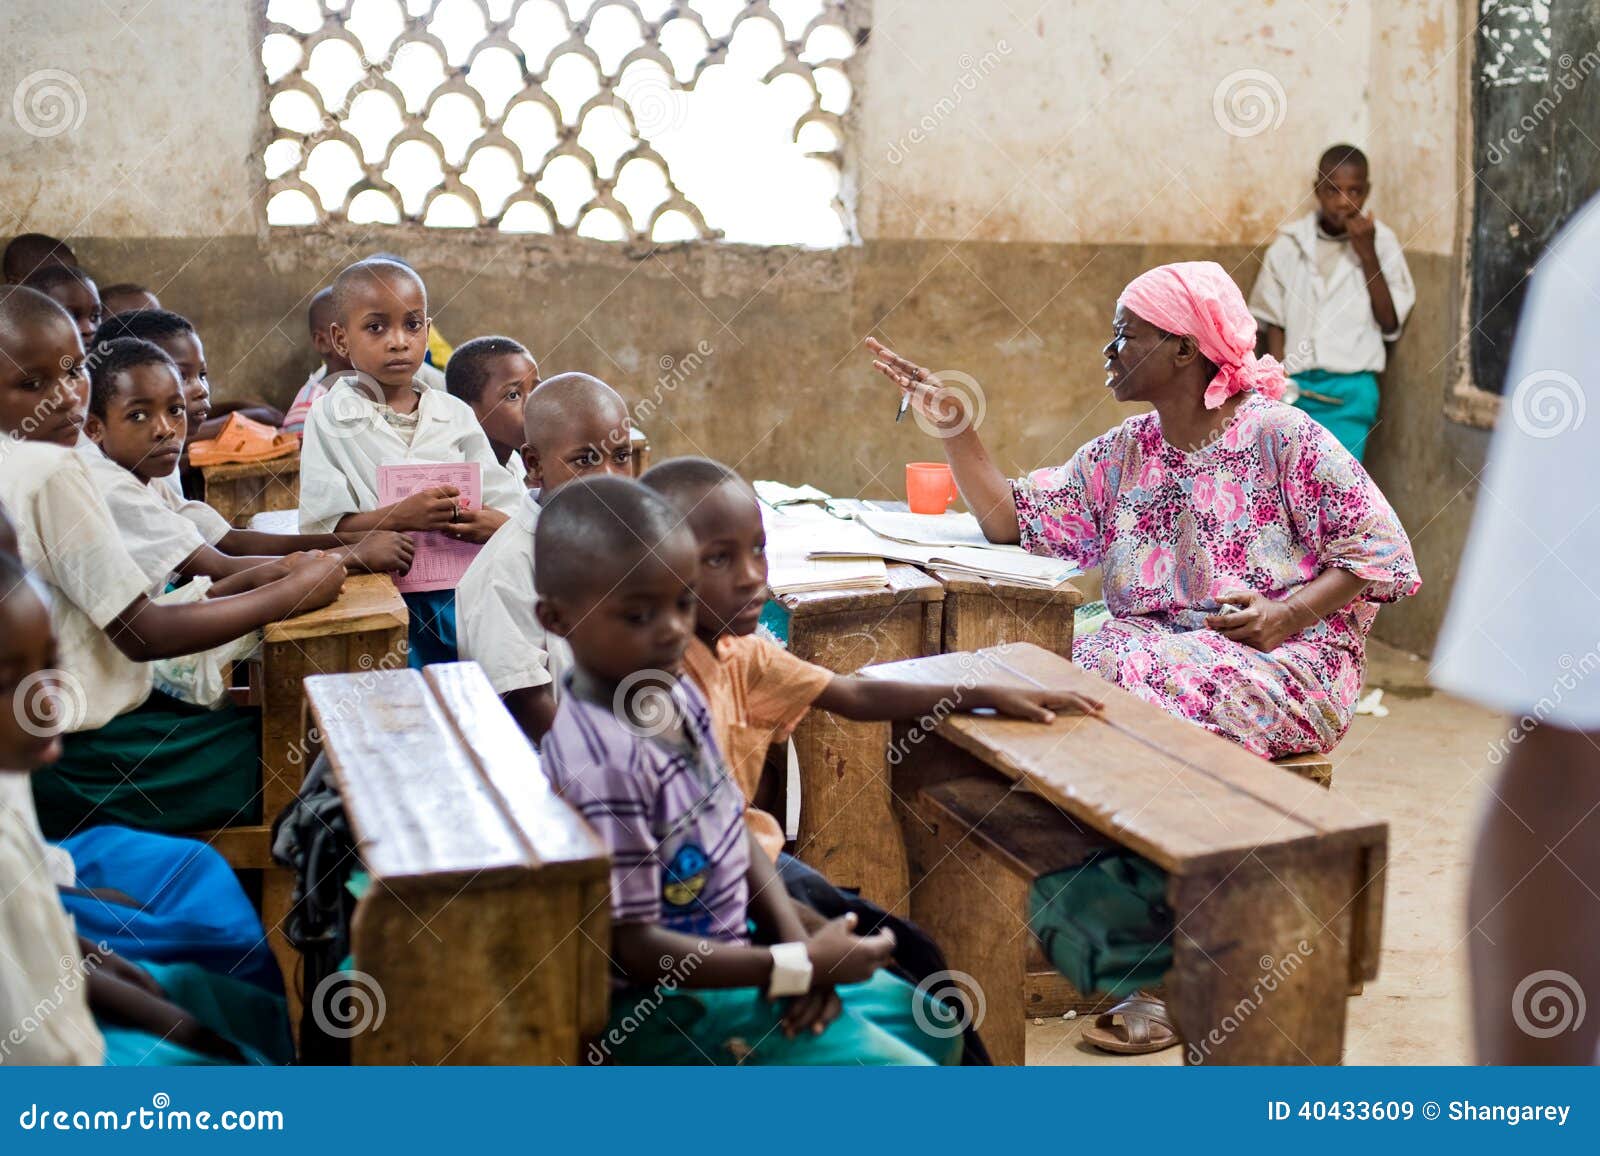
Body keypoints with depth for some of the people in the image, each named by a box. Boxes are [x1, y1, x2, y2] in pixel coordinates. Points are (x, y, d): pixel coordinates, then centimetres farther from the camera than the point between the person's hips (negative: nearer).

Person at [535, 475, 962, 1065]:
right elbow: (631, 948, -26)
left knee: (932, 1026, 17)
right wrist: (798, 966, -22)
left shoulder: (677, 695, -1)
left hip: (723, 953, 9)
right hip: (667, 1005, -9)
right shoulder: (603, 766, -29)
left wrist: (799, 946, -6)